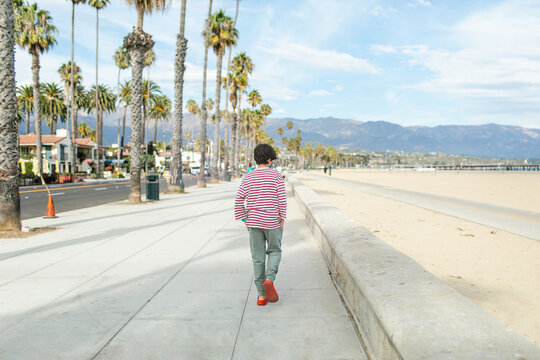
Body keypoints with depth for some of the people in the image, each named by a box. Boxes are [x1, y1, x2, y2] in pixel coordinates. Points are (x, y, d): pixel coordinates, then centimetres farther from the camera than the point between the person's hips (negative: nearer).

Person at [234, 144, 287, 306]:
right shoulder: (276, 176, -5)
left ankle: (261, 295, 11)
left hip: (254, 221, 2)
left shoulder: (248, 177, 2)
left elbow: (239, 199, -3)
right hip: (272, 222, -2)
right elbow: (282, 199, -10)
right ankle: (269, 279, -8)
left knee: (258, 257, 8)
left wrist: (243, 218, 4)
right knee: (274, 251, 17)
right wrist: (282, 217, 0)